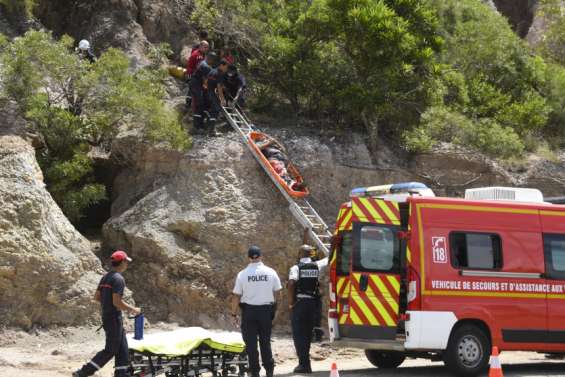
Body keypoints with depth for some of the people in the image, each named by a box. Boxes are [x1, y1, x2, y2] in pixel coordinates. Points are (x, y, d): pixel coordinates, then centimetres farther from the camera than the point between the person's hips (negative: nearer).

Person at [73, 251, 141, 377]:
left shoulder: (106, 277, 11)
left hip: (106, 316, 9)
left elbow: (97, 297, 15)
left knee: (122, 349, 12)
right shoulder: (118, 279, -17)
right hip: (114, 318, -9)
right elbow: (117, 302, -23)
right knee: (110, 350, -4)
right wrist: (133, 309, -11)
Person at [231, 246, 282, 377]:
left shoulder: (242, 274, -8)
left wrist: (234, 312, 4)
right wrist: (274, 309, 16)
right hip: (267, 310, 2)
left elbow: (236, 296, -6)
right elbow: (276, 292, 4)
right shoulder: (270, 272, -2)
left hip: (249, 310, -2)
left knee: (251, 342, 5)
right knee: (265, 341, 13)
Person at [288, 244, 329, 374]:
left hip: (300, 303, -4)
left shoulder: (296, 268, -7)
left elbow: (291, 284, -20)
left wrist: (291, 302, -10)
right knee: (308, 333, 16)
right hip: (313, 303, 5)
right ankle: (304, 362, 23)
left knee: (299, 334, -1)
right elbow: (328, 260, 22)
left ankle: (304, 364, -9)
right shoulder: (316, 266, 5)